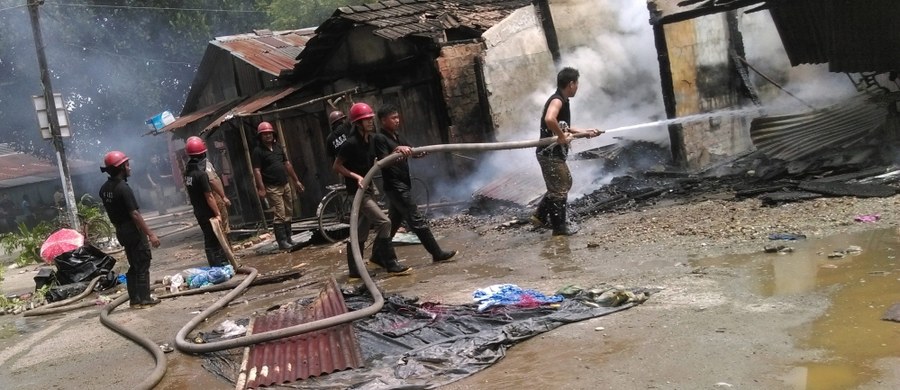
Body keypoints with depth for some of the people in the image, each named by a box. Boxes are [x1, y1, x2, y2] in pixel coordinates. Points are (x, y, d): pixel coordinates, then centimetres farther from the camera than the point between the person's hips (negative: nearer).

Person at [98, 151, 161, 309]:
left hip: (121, 231, 8)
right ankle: (144, 299, 3)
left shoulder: (104, 189, 6)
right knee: (143, 265, 0)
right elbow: (135, 214, -24)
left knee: (133, 265, 15)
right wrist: (150, 234, -22)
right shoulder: (123, 188, -21)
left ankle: (134, 299, 18)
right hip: (133, 231, -8)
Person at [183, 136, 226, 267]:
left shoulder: (188, 171, 4)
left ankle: (221, 263, 28)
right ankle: (218, 267, 2)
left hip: (198, 211, 9)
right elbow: (209, 196, -21)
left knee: (210, 240, 17)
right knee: (213, 241, -2)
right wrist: (217, 214, -16)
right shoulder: (201, 174, -22)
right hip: (207, 213, -9)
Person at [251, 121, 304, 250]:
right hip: (272, 188, -7)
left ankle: (288, 238, 18)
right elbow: (256, 171, -13)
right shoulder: (258, 151, -7)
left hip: (285, 185, 7)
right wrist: (261, 188, -21)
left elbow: (287, 164, 18)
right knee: (280, 215, -10)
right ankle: (282, 241, -5)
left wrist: (296, 181, 17)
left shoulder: (278, 147, 13)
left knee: (288, 214, 10)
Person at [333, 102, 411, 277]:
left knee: (362, 230, 14)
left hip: (368, 188, 9)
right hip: (358, 190, -9)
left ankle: (354, 269, 24)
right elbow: (337, 166, -12)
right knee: (383, 222, -14)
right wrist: (356, 176, -22)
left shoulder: (370, 139, 5)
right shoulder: (351, 143, -18)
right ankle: (391, 264, -6)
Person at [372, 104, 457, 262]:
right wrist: (397, 151, -34)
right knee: (417, 221, -7)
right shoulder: (379, 138, -11)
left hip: (402, 185, 9)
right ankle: (437, 253, -4)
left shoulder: (397, 136, 16)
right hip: (395, 186, -9)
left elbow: (412, 153, 9)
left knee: (393, 222, 15)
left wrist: (419, 152, -13)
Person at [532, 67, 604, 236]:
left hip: (553, 153, 10)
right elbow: (549, 119, -38)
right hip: (550, 153, -10)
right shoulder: (557, 100, -19)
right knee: (560, 189, 3)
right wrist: (562, 137, -26)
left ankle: (540, 215, 27)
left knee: (565, 183, 23)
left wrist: (585, 132, 19)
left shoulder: (561, 100, 13)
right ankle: (559, 227, 17)